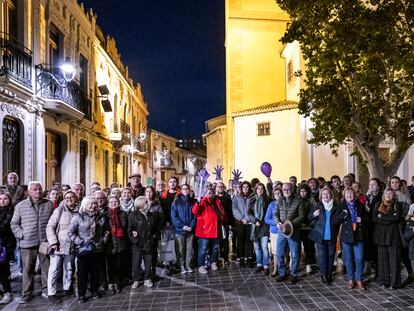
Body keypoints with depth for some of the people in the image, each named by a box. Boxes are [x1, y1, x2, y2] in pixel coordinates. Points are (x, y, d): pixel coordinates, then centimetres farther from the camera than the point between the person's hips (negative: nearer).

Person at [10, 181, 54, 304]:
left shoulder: (49, 204, 3)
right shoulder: (20, 206, 2)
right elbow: (14, 224, 9)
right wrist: (21, 235, -2)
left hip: (45, 242, 1)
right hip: (28, 243, 0)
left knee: (47, 268, 7)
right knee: (28, 269, 8)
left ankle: (46, 290, 23)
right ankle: (26, 294, 21)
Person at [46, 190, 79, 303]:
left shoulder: (78, 212, 1)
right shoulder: (59, 210, -6)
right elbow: (50, 227, -7)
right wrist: (53, 242, -14)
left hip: (71, 246, 3)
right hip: (58, 245, -3)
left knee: (69, 268, 15)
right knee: (54, 270, 2)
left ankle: (67, 288, 32)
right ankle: (51, 293, 12)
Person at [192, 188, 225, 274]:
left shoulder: (217, 202, 12)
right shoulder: (203, 202, -6)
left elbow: (222, 213, 25)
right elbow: (194, 211, -22)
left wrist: (222, 218, 6)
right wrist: (198, 202, -37)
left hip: (215, 230, 6)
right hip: (205, 230, -6)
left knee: (214, 248, 17)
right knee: (203, 249, -3)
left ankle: (213, 263, 33)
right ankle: (201, 266, 6)